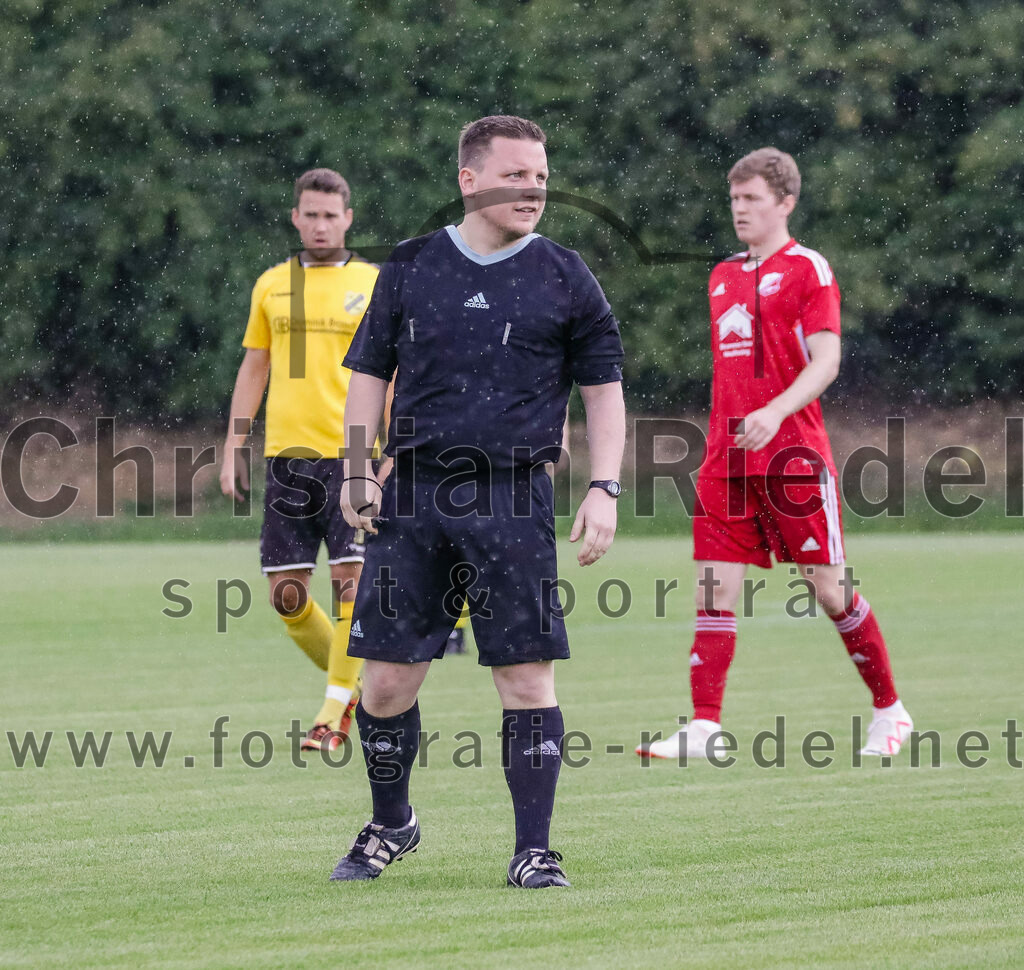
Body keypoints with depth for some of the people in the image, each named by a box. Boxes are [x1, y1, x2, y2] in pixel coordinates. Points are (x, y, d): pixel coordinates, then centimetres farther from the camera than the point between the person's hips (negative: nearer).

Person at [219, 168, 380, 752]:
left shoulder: (374, 284, 4)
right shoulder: (272, 285, 12)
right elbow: (254, 368, 17)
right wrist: (234, 450, 11)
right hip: (286, 453, 3)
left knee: (351, 580, -12)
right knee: (287, 593, 0)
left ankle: (336, 712, -3)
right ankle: (355, 684, 21)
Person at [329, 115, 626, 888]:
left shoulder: (565, 280, 6)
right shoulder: (410, 269, 10)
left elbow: (604, 389, 10)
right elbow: (370, 373, 15)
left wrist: (604, 489, -1)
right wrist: (356, 472, 4)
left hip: (514, 500, -1)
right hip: (412, 495, 1)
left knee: (527, 677, -7)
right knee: (386, 680, 2)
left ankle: (534, 852, 0)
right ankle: (391, 825, 25)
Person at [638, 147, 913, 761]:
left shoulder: (808, 268, -4)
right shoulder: (723, 277, 16)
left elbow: (826, 361, -13)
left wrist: (776, 412, -27)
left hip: (793, 452, -6)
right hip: (727, 457, 6)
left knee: (830, 588, 0)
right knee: (715, 589, -4)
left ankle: (890, 710, 16)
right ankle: (705, 728, -6)